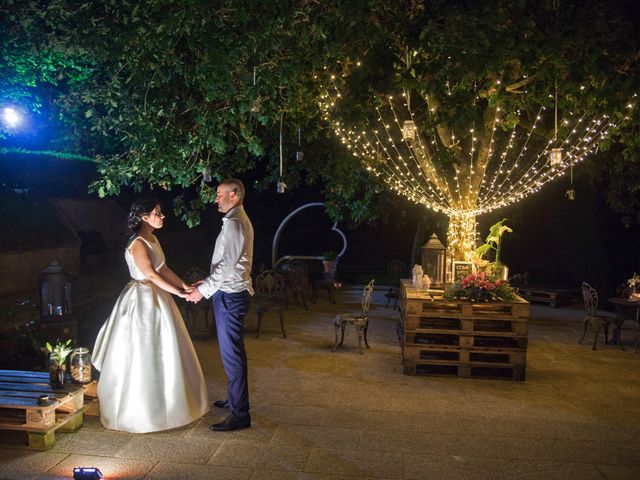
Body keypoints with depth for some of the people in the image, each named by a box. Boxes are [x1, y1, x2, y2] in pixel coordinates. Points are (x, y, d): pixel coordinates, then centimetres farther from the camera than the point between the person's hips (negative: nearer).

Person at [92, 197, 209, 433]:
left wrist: (185, 286, 2)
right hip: (143, 300, -9)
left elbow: (163, 269, 9)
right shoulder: (138, 243, -19)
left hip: (156, 297, 9)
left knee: (160, 352, 17)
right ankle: (141, 411, 16)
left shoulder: (151, 238, 9)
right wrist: (179, 293, -19)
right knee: (143, 354, 2)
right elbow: (151, 275, -22)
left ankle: (159, 402, 32)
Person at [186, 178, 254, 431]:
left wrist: (203, 289, -18)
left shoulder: (233, 223, -17)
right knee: (234, 351, 19)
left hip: (230, 296, -11)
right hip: (231, 293, 11)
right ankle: (235, 399, 33)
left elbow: (227, 265, -23)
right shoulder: (240, 220, 16)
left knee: (232, 353, -7)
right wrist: (208, 282, 18)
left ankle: (240, 414, -1)